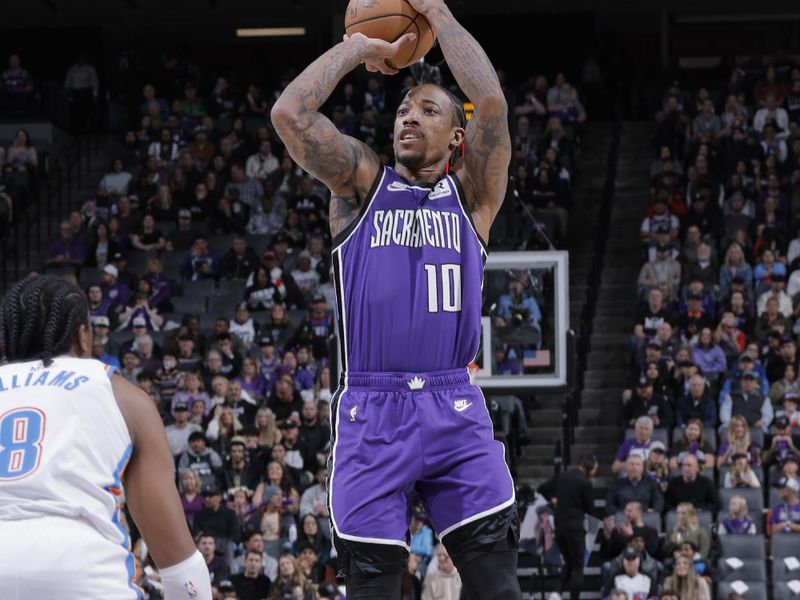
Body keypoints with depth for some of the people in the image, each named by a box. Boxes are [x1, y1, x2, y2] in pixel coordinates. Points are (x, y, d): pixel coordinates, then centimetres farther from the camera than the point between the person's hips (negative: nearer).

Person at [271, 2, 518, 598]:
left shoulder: (471, 195, 11)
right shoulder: (363, 184, 11)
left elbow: (491, 102, -7)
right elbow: (289, 113, -4)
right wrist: (357, 48, 7)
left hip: (456, 413, 0)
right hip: (371, 413, 0)